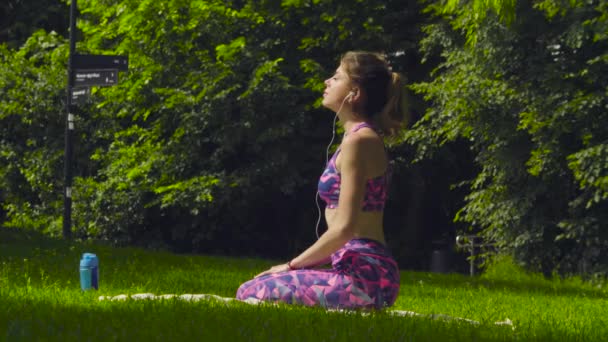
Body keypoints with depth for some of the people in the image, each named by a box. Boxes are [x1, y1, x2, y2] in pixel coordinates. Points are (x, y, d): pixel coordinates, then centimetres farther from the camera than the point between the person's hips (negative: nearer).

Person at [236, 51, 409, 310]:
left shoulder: (358, 141, -11)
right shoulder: (367, 138, 19)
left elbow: (344, 228, -17)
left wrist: (293, 265, -7)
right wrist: (299, 265, 15)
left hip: (363, 278, -10)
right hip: (372, 275, 10)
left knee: (251, 293, -13)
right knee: (252, 288, 18)